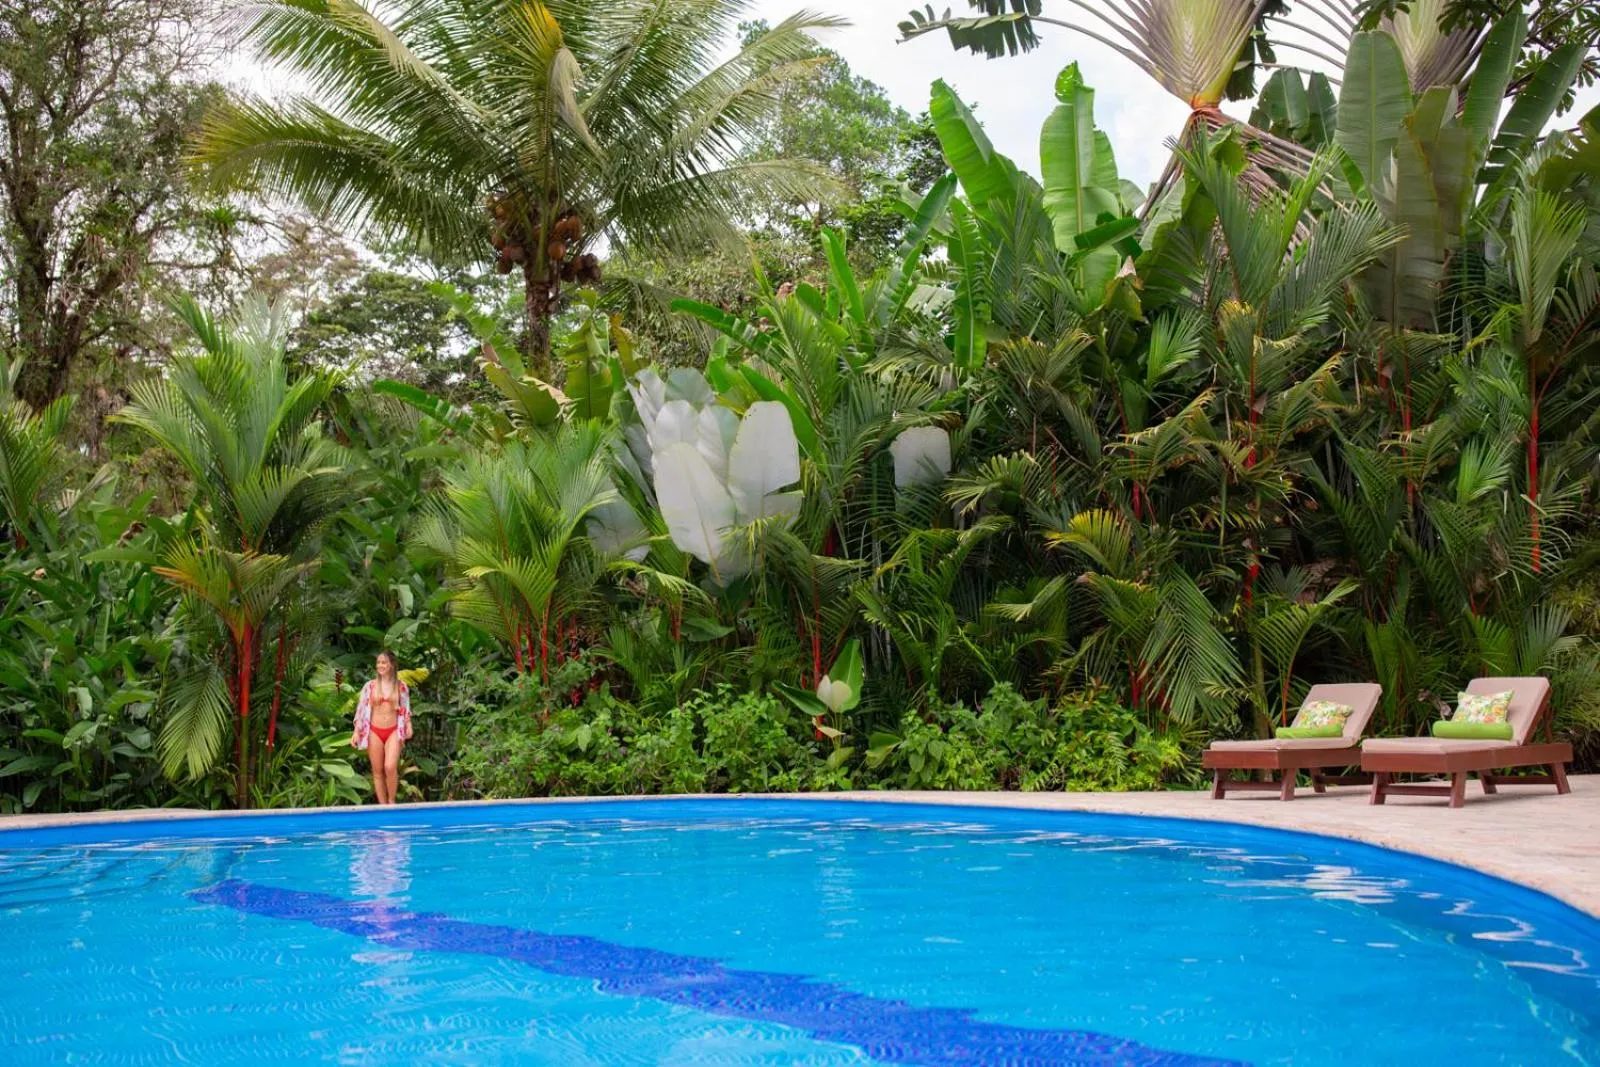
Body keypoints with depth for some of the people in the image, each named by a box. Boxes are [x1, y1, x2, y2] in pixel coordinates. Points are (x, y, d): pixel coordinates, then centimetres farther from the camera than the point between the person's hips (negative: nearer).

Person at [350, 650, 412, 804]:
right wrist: (356, 731, 0)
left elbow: (405, 709, 9)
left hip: (393, 731, -1)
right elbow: (362, 709, 5)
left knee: (390, 767, -18)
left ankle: (391, 801, 1)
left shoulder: (400, 686, 4)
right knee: (377, 771, 4)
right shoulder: (370, 686, 3)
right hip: (374, 731, 1)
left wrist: (408, 727, -1)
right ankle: (383, 806, 11)